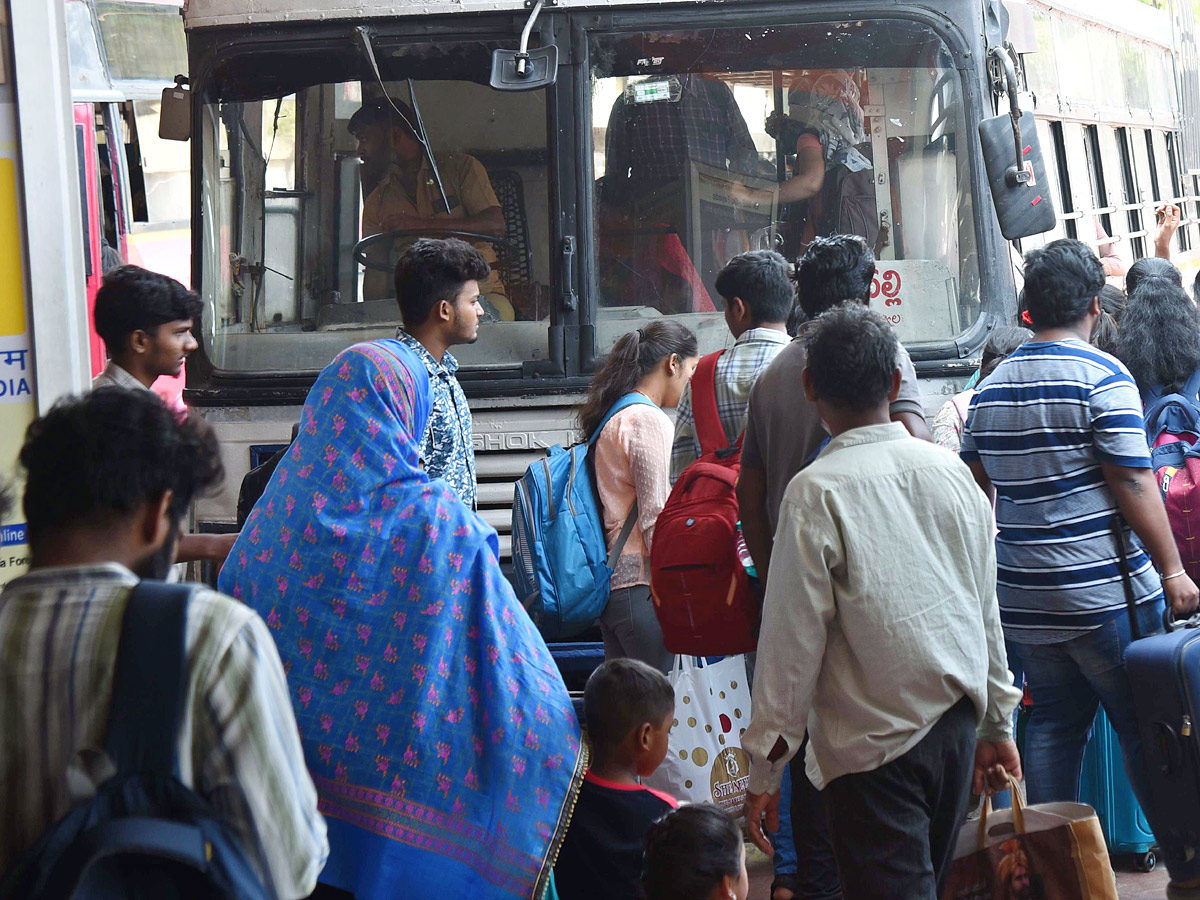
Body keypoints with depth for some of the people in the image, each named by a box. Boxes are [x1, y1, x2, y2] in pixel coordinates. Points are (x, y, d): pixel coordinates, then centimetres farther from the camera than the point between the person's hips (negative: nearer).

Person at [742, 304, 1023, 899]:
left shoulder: (816, 493, -14)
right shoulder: (950, 471, 3)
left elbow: (794, 639, -12)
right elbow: (985, 608, 11)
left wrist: (765, 766, -4)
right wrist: (998, 723, 22)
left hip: (873, 744, -6)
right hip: (956, 724, 6)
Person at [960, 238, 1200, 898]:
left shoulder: (992, 388, 9)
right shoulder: (1102, 377, -11)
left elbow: (976, 489, 16)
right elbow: (1132, 482, -14)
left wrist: (994, 565, 27)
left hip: (1023, 597, 6)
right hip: (1104, 593, -6)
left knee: (1051, 728, 12)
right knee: (1147, 732, 3)